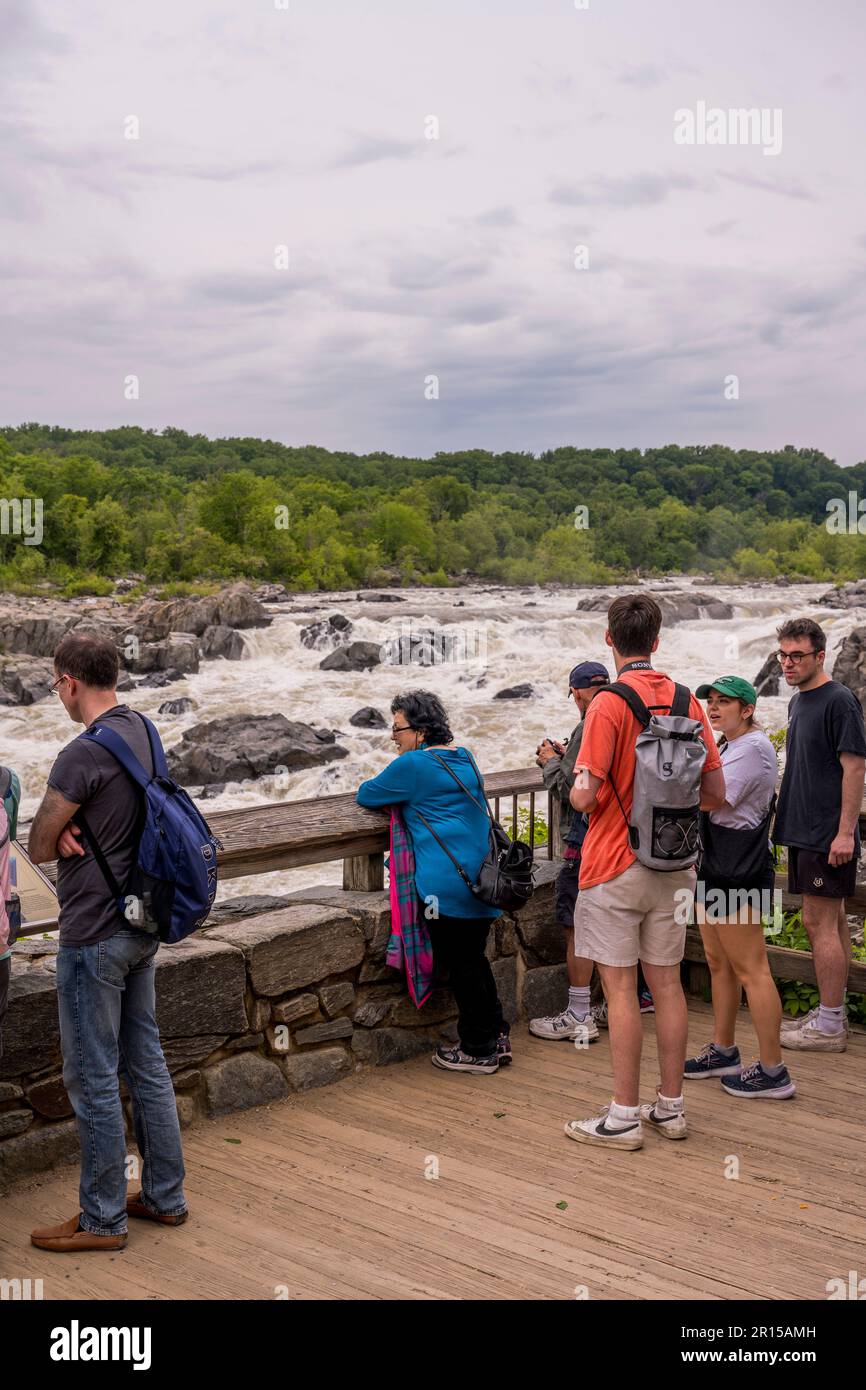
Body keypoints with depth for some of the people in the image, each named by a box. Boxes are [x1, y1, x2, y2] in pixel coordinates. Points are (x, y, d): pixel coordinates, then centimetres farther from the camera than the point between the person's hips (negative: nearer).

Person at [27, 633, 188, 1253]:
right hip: (141, 925, 9)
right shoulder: (143, 732, 5)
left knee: (93, 1079, 3)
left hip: (94, 938, -9)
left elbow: (39, 848, -12)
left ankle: (103, 1219, 14)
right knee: (146, 1062, 16)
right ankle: (165, 1196, 27)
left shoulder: (83, 753, -22)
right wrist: (76, 829, -5)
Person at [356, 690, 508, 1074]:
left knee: (460, 967, 2)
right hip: (484, 879, 9)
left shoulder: (413, 765, -10)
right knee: (474, 960, 19)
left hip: (448, 885, -8)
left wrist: (368, 787, 22)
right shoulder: (464, 759, 15)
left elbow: (366, 795, 2)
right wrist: (402, 794, 23)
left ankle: (478, 1051, 11)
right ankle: (497, 1037, 26)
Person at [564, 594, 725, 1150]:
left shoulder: (609, 705, -15)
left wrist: (574, 785, 3)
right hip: (672, 867, 6)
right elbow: (715, 794, 5)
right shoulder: (688, 702, 3)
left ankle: (624, 1117, 7)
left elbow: (584, 795, -19)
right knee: (667, 983, 12)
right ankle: (671, 1107, 21)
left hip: (615, 866, -5)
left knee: (621, 989, 0)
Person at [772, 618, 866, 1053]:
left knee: (819, 922, -6)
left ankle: (828, 1026, 0)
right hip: (804, 830, 9)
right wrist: (788, 819, 18)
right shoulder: (798, 702, 14)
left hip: (828, 834, -9)